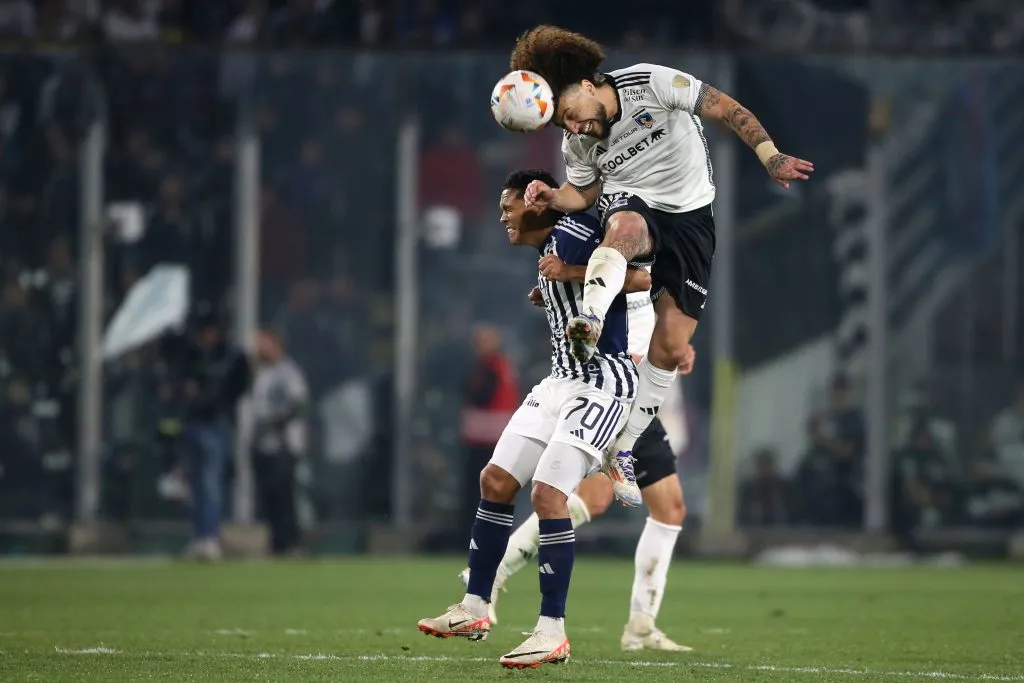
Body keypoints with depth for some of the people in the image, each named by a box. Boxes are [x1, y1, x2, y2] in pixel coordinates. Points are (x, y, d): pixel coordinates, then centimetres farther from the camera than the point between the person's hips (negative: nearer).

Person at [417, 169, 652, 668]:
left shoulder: (570, 235, -15)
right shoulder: (551, 248, 14)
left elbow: (641, 279, -24)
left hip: (601, 383, -10)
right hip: (562, 379, 10)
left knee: (547, 493, -17)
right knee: (495, 481, 8)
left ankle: (553, 632, -12)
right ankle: (474, 611, 16)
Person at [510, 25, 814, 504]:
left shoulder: (650, 83, -20)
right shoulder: (577, 145, -6)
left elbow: (726, 109, -15)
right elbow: (582, 193, 10)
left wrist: (770, 156, -22)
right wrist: (553, 198, -13)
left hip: (691, 216, 0)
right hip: (630, 202, 0)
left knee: (671, 345, -6)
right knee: (625, 227, -40)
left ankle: (623, 450, 7)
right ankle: (589, 321, -67)